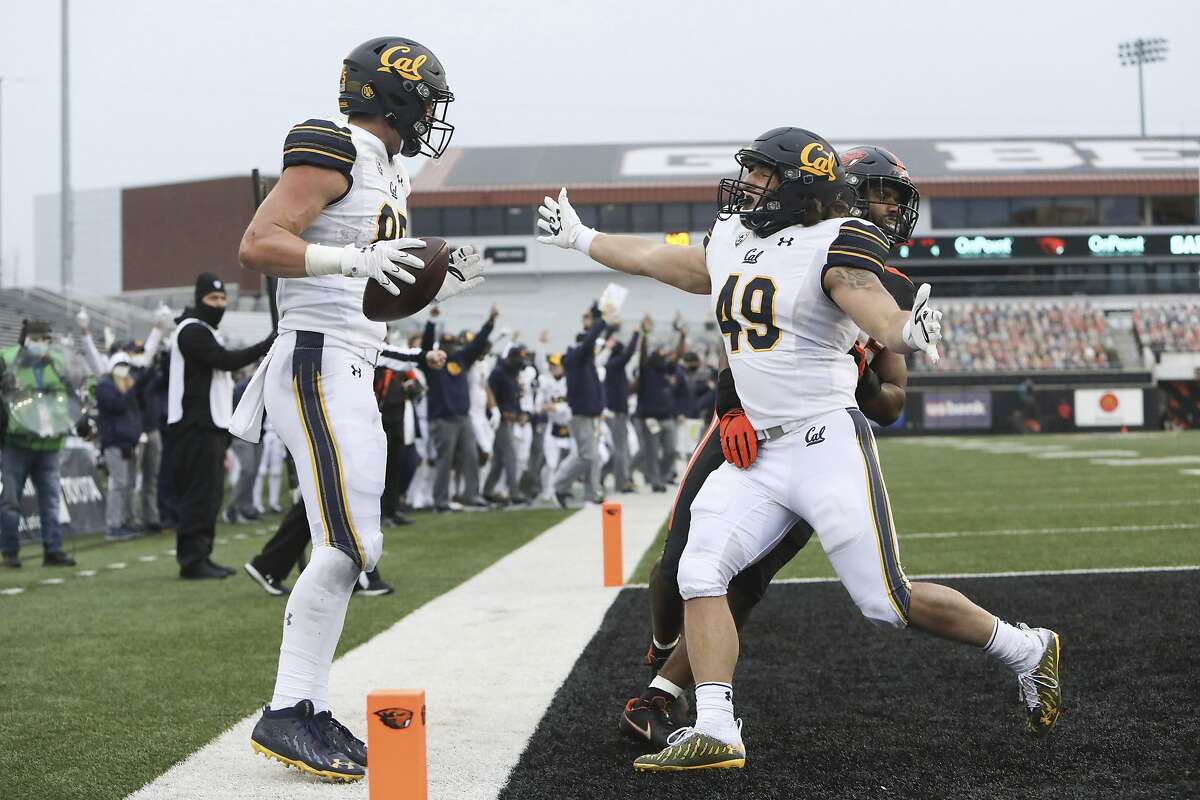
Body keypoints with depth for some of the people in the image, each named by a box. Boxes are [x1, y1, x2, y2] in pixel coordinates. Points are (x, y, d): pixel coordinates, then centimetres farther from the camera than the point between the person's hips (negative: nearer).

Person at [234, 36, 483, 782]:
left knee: (349, 548, 8)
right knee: (348, 544, -15)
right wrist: (353, 259, -26)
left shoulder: (386, 175, 21)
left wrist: (446, 285, 13)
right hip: (320, 364, -10)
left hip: (352, 376, 10)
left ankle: (306, 712, 12)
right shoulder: (333, 154, -9)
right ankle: (286, 715, -10)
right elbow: (258, 244, -18)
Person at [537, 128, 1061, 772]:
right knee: (699, 572, -9)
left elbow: (880, 315, -28)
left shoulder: (831, 248, -12)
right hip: (758, 453, 7)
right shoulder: (731, 244, 12)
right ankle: (714, 732, -8)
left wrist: (907, 332, -52)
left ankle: (1028, 651, 15)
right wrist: (580, 237, 40)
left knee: (887, 604, -7)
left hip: (827, 444, -7)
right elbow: (653, 259, 29)